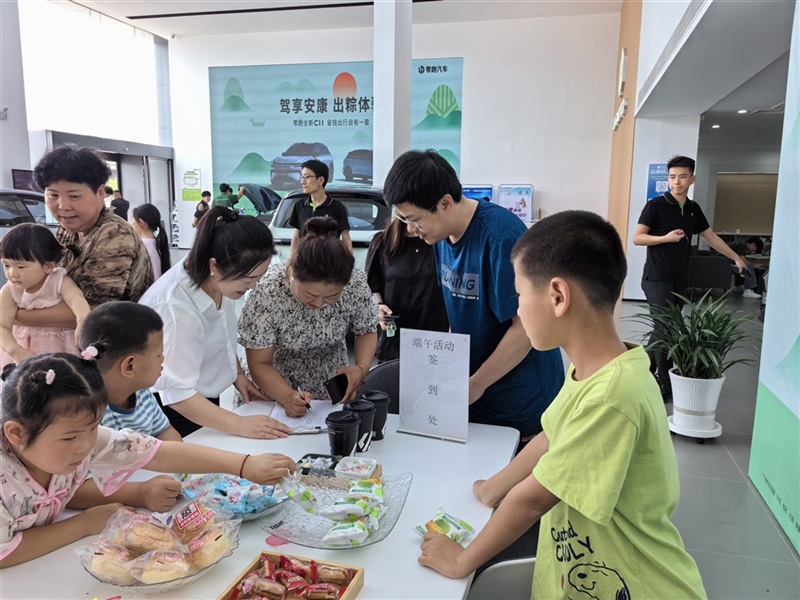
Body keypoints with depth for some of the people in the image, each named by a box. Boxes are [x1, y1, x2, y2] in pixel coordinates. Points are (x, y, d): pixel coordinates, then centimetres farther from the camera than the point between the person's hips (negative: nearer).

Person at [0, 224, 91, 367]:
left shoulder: (60, 282, -22)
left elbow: (76, 299, -43)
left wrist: (83, 323, -65)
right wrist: (16, 351, -32)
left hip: (61, 346, -2)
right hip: (25, 347, 3)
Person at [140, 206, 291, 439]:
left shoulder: (218, 280, -14)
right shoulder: (177, 309, -34)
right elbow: (178, 394, -31)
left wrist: (237, 373, 4)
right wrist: (239, 425, -35)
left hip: (204, 401, 7)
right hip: (177, 411, -7)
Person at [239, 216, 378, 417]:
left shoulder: (356, 284, -21)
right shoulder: (267, 292, -27)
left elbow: (367, 330, -2)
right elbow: (260, 364, -17)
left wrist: (361, 369, -20)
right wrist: (287, 397, -33)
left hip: (332, 389, 1)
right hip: (274, 387, -1)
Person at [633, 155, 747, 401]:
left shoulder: (693, 209, 12)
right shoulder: (656, 205, -7)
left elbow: (711, 237, 21)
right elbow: (636, 238, -10)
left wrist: (736, 258, 22)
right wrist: (666, 238, -20)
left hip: (680, 280, 6)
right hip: (657, 278, -6)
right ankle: (665, 383, -4)